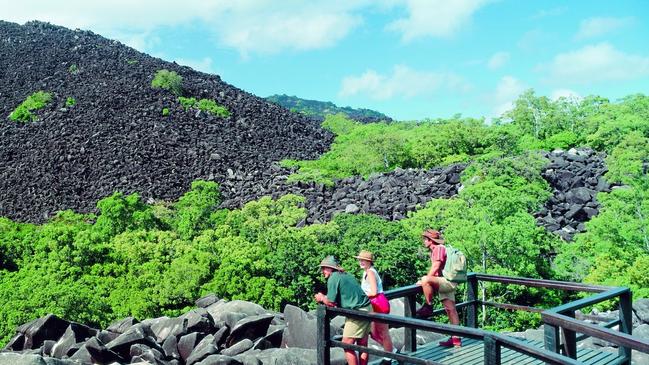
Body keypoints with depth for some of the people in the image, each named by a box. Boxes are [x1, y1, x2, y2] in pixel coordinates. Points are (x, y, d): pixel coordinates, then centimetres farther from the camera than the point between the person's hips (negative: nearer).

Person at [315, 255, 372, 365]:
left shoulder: (333, 278, -9)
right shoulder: (346, 275, 18)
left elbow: (331, 303, -10)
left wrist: (322, 298, 10)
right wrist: (326, 298, 17)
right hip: (367, 308, 9)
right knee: (362, 345, 13)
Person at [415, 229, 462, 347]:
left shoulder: (439, 248, -10)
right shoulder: (434, 251, 21)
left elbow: (435, 268, -18)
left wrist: (423, 281, -14)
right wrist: (425, 281, 15)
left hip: (447, 282, -11)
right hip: (446, 284, 11)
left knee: (425, 280, -31)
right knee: (451, 310, 9)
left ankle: (428, 307, -18)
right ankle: (456, 339, 11)